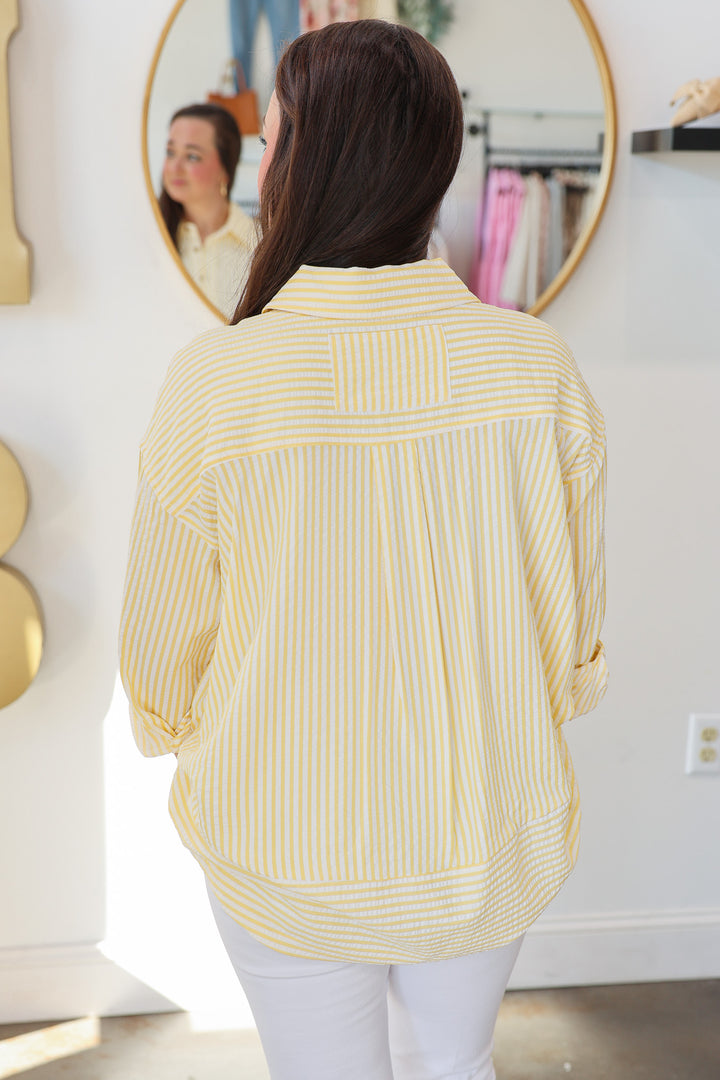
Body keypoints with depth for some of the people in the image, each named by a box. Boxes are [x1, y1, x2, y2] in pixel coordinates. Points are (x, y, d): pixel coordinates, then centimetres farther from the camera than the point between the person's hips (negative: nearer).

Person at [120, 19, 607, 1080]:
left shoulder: (213, 382, -24)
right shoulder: (540, 368, -17)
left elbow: (161, 644, -9)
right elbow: (575, 626, -4)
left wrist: (177, 735, 14)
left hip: (287, 862, -2)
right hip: (493, 849, 2)